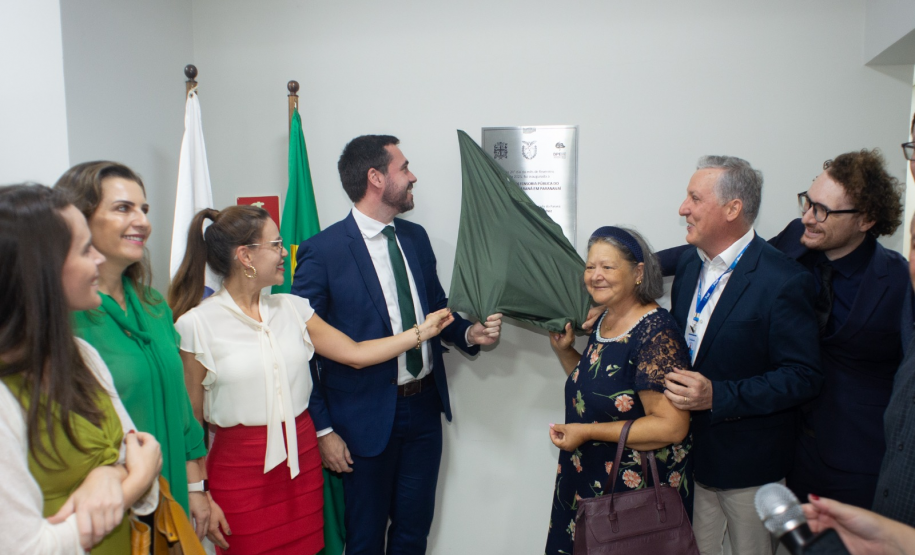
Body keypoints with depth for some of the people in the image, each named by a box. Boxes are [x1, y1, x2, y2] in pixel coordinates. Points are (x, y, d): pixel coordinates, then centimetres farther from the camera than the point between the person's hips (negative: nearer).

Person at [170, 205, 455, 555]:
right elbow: (191, 418, -5)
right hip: (239, 466, -4)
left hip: (302, 458, 4)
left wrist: (422, 331, 4)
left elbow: (355, 354, 6)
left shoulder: (291, 308, 5)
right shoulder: (196, 324, -8)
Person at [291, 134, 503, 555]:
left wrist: (469, 333, -8)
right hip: (367, 414, -5)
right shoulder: (322, 251, -15)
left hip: (425, 407, 6)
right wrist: (322, 429, -11)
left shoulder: (415, 237, 4)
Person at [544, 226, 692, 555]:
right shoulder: (604, 321, 4)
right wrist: (564, 351, 2)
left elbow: (671, 426, -25)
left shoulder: (655, 333, -22)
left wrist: (587, 432, -23)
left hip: (637, 490, -8)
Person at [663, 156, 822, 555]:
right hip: (690, 449, 6)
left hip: (748, 461, -6)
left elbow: (804, 376, -21)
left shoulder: (783, 280, -21)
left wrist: (717, 396, -29)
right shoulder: (688, 263, 2)